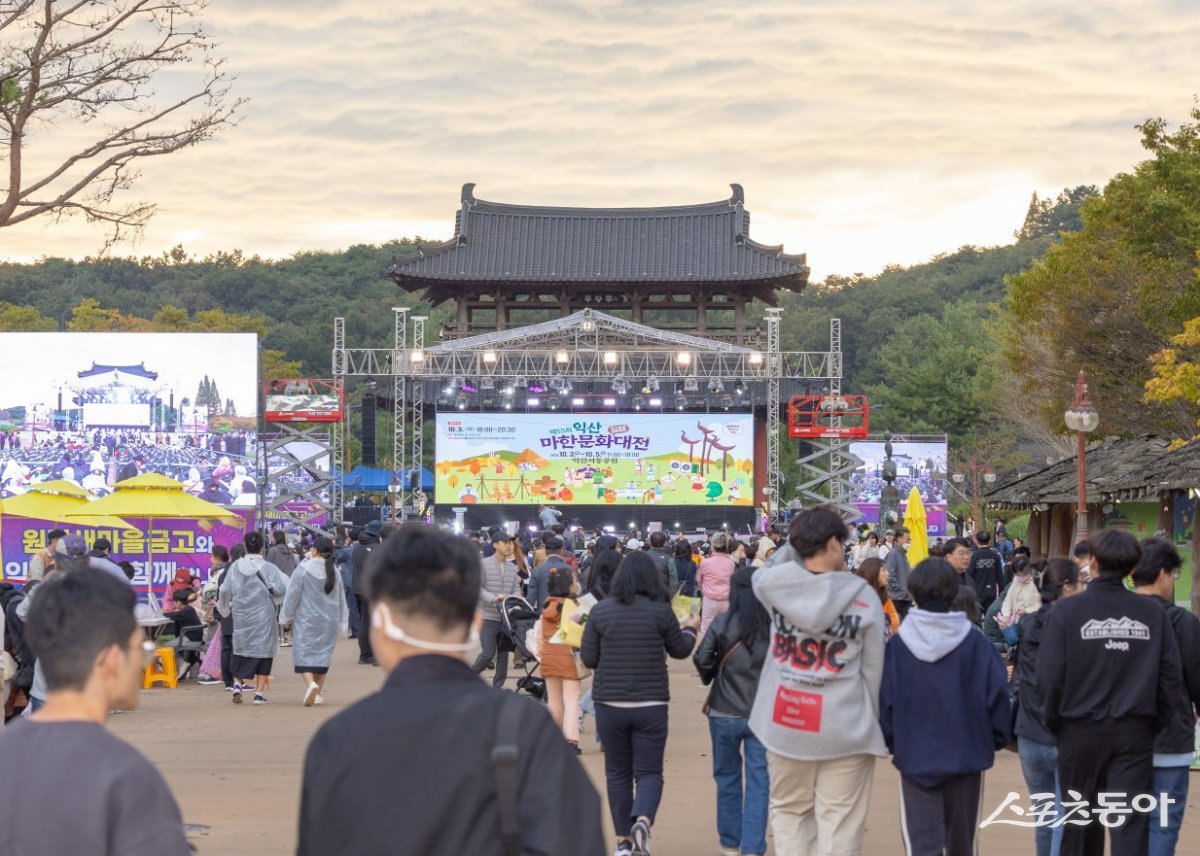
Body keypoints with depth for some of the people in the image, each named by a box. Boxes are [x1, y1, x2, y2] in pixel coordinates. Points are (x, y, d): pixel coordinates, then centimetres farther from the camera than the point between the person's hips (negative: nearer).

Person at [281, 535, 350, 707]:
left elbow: (292, 595, -8)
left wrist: (287, 617, 4)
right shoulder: (334, 572, 2)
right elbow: (340, 598, 10)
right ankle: (319, 693, 13)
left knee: (304, 653, -2)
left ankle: (310, 684, -26)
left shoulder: (303, 569, -12)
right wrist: (341, 622, 19)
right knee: (323, 653, 12)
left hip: (306, 619, -4)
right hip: (328, 621, 4)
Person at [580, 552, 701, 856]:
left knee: (617, 773, 14)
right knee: (649, 771, 6)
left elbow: (588, 659, 0)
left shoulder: (599, 611, -4)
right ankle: (643, 821, -21)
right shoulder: (661, 611, -6)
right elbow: (680, 650, 9)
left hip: (609, 704, 1)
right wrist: (690, 628, 29)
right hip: (651, 704, -1)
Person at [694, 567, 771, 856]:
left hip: (725, 713, 0)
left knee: (727, 778, 16)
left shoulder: (722, 624, -9)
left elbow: (702, 660, -10)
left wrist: (710, 677, 11)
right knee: (759, 783, 5)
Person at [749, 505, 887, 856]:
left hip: (785, 722, 3)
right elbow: (874, 669, -4)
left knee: (789, 813, 16)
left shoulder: (773, 583, -4)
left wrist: (793, 549, 18)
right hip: (845, 727, -3)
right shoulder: (862, 597, -9)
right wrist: (871, 719, 6)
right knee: (839, 822, 2)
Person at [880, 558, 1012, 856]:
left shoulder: (897, 645, -9)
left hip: (915, 759, -1)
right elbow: (997, 695, -6)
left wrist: (891, 742, 10)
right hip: (966, 755, 1)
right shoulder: (975, 643, -9)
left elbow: (884, 701, -6)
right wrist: (996, 739, 10)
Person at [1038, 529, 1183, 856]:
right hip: (1136, 734, 1)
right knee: (1131, 826, 1)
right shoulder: (1153, 614, -3)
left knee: (1081, 823, 15)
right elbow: (1172, 677, -2)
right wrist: (1154, 723, 9)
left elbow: (1049, 677, -10)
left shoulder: (1066, 612, -9)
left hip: (1080, 731, 0)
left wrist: (1054, 723, 4)